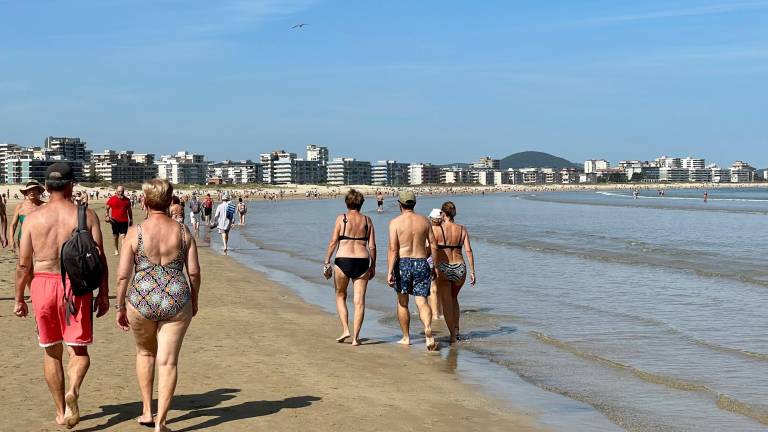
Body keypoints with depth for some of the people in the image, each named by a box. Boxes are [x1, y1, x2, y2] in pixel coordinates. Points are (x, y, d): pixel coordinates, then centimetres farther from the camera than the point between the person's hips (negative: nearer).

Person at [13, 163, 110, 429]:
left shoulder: (33, 218, -1)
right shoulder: (87, 215, -3)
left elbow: (23, 264, -1)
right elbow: (99, 258, -5)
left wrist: (19, 298, 10)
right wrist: (103, 294, 4)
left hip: (43, 285, 1)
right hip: (76, 286, -1)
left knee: (51, 352, 15)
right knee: (78, 350, 9)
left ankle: (61, 412, 22)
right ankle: (73, 391, -20)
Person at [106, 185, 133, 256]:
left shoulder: (127, 200, 3)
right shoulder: (112, 199, -2)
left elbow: (129, 210, 13)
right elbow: (107, 208, 5)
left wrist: (131, 219, 13)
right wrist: (107, 216, -10)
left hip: (124, 221, -1)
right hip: (115, 221, 1)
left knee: (123, 236, -12)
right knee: (115, 237, 13)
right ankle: (116, 250, 30)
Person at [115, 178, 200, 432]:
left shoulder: (135, 232, -7)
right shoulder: (183, 231, -1)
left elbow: (123, 275, -7)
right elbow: (194, 272, 0)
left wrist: (120, 307, 4)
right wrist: (194, 301, 15)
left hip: (141, 302, 0)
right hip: (176, 302, 0)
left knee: (145, 353, 24)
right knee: (168, 362, 5)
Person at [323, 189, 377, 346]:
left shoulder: (341, 218, -1)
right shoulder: (367, 220, 6)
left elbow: (333, 242, -4)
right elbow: (372, 246, 4)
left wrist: (327, 263, 3)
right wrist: (373, 266, 13)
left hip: (343, 260, -2)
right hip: (362, 261, 2)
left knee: (340, 296, 18)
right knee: (359, 300, 5)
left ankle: (345, 330, 7)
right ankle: (355, 336, 3)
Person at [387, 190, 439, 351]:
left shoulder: (395, 222, -5)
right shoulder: (424, 221, 6)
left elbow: (393, 249, -12)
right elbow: (433, 246, 7)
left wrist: (389, 271, -12)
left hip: (403, 264, -2)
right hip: (421, 263, 2)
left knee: (402, 303, 14)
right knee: (422, 302, 0)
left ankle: (406, 337, 22)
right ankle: (428, 327, -28)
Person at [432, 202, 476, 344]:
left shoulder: (436, 229, -7)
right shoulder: (462, 229, 2)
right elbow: (468, 250, -1)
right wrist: (472, 272, 2)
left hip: (443, 269, -4)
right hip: (460, 268, 4)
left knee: (446, 302, 8)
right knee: (454, 298, 26)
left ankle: (453, 335, 6)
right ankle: (456, 329, 18)